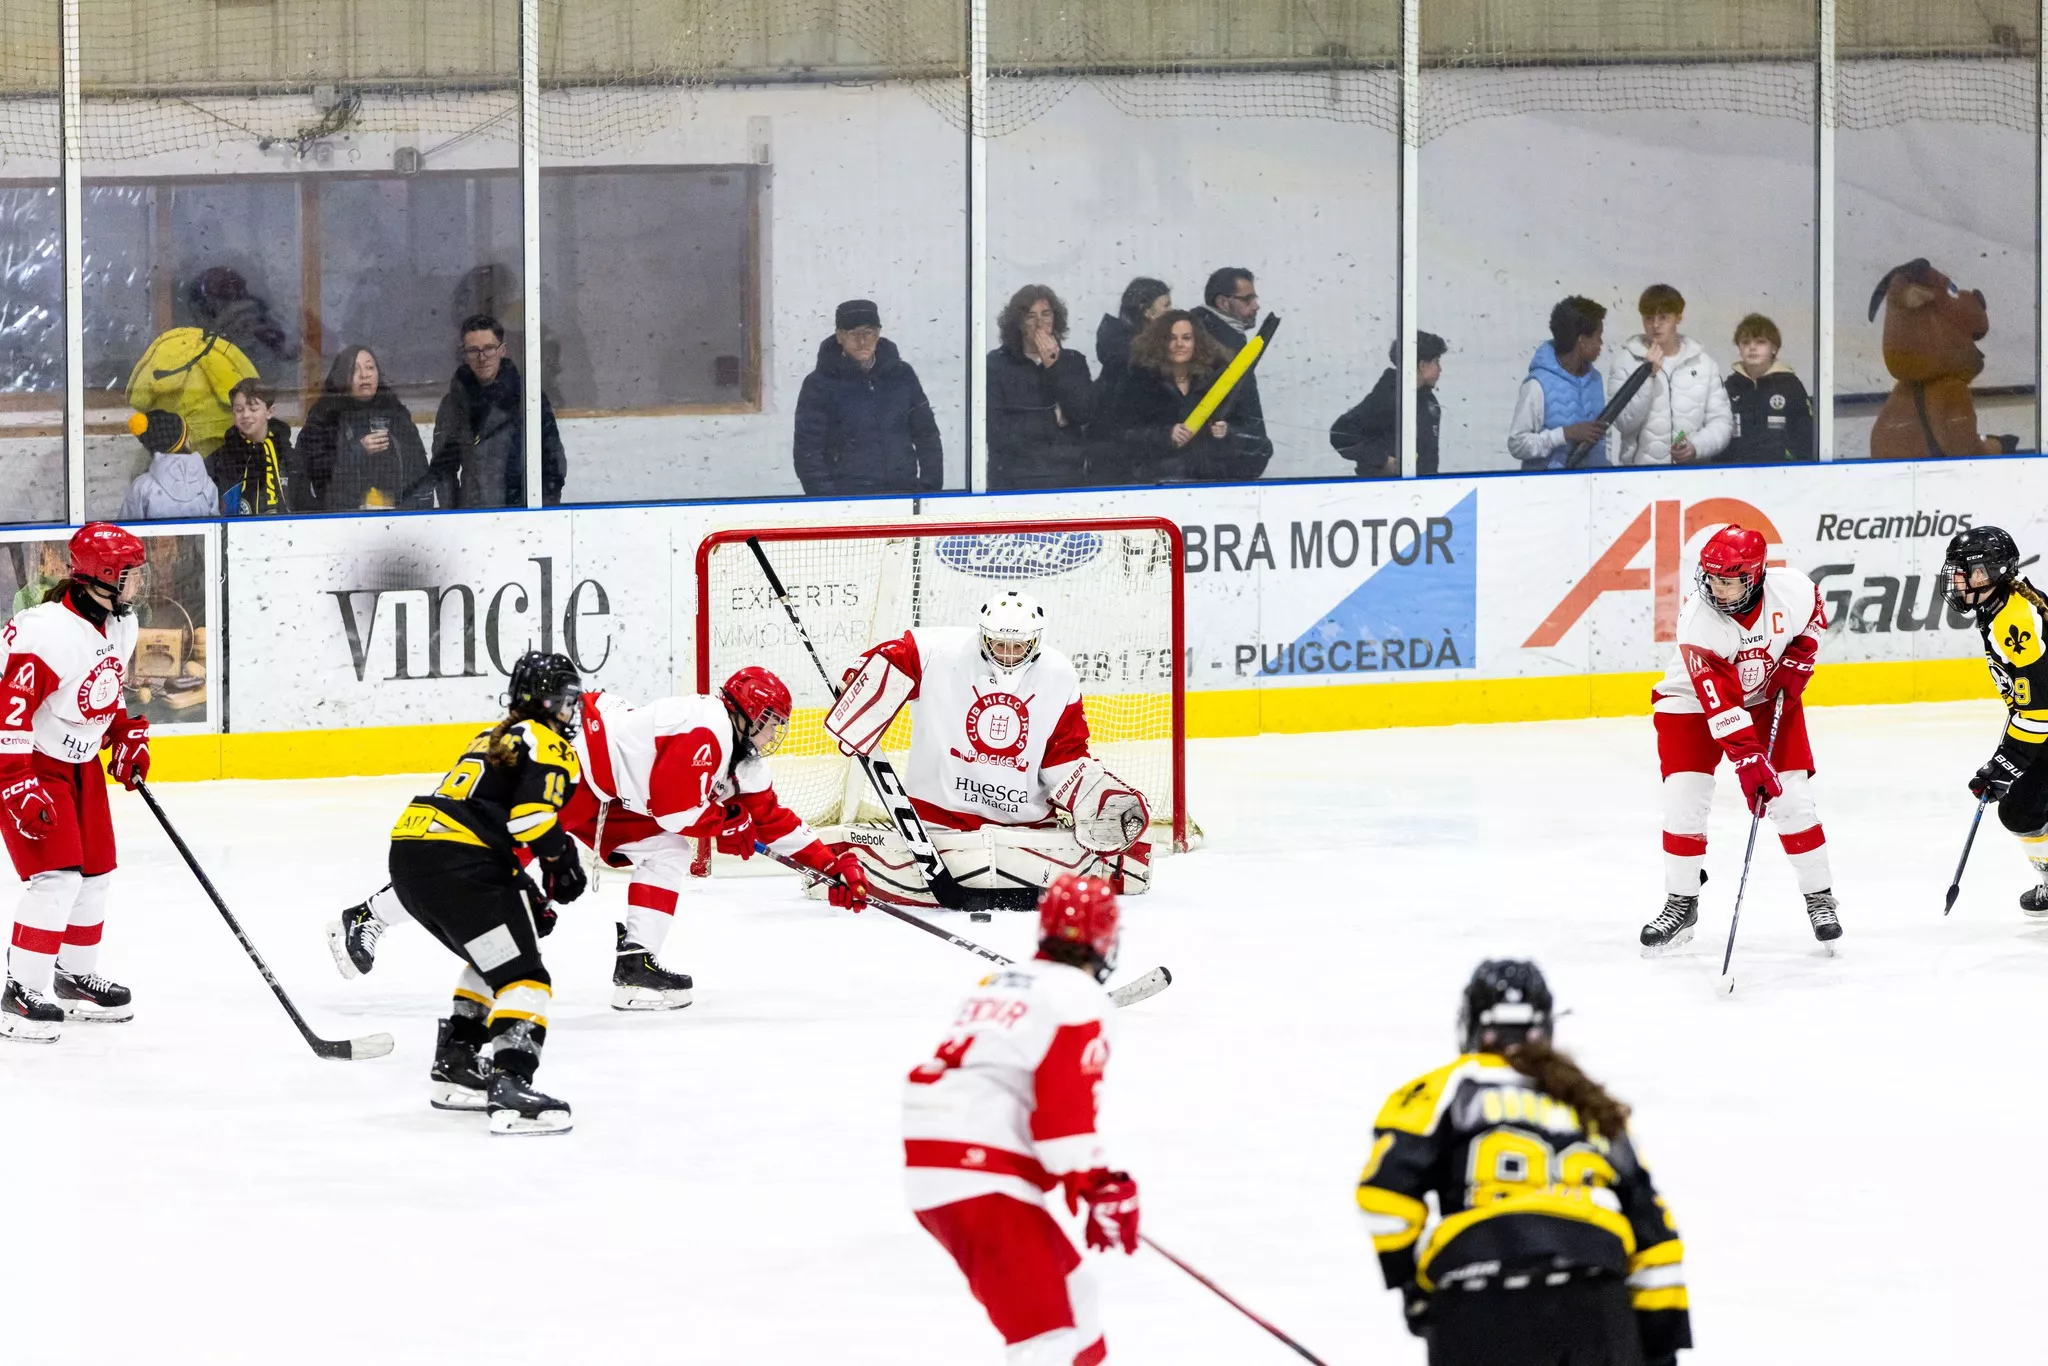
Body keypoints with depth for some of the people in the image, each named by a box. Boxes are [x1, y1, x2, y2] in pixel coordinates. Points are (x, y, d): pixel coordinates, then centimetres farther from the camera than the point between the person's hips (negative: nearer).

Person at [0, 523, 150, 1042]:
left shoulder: (120, 625, 0)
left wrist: (128, 735, 11)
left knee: (96, 873, 14)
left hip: (82, 764, 9)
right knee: (58, 876, -18)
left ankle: (75, 976, 32)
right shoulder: (51, 633, -30)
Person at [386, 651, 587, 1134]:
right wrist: (562, 863, 1)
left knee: (494, 958, 29)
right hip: (456, 865, -9)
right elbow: (532, 813, -15)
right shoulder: (548, 744, 2)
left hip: (408, 851, 9)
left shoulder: (494, 739, 32)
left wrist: (526, 894, 28)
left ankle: (454, 1065, 27)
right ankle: (510, 1085, -29)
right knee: (522, 975, -11)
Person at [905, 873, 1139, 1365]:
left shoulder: (999, 984, 22)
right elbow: (1066, 1105, -17)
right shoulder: (1080, 1001, -6)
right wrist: (1102, 1189, -14)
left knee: (1069, 1290, 26)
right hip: (982, 1184, -9)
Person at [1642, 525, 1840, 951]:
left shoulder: (1791, 588, -23)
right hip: (1694, 701, -2)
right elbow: (1718, 702, -37)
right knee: (1684, 798, -11)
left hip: (1769, 696, 2)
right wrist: (1747, 759, -44)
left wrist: (1797, 660, -10)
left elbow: (1814, 614, 4)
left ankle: (1819, 897, 9)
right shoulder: (1698, 620, -32)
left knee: (1792, 798, -6)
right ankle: (1681, 903, 4)